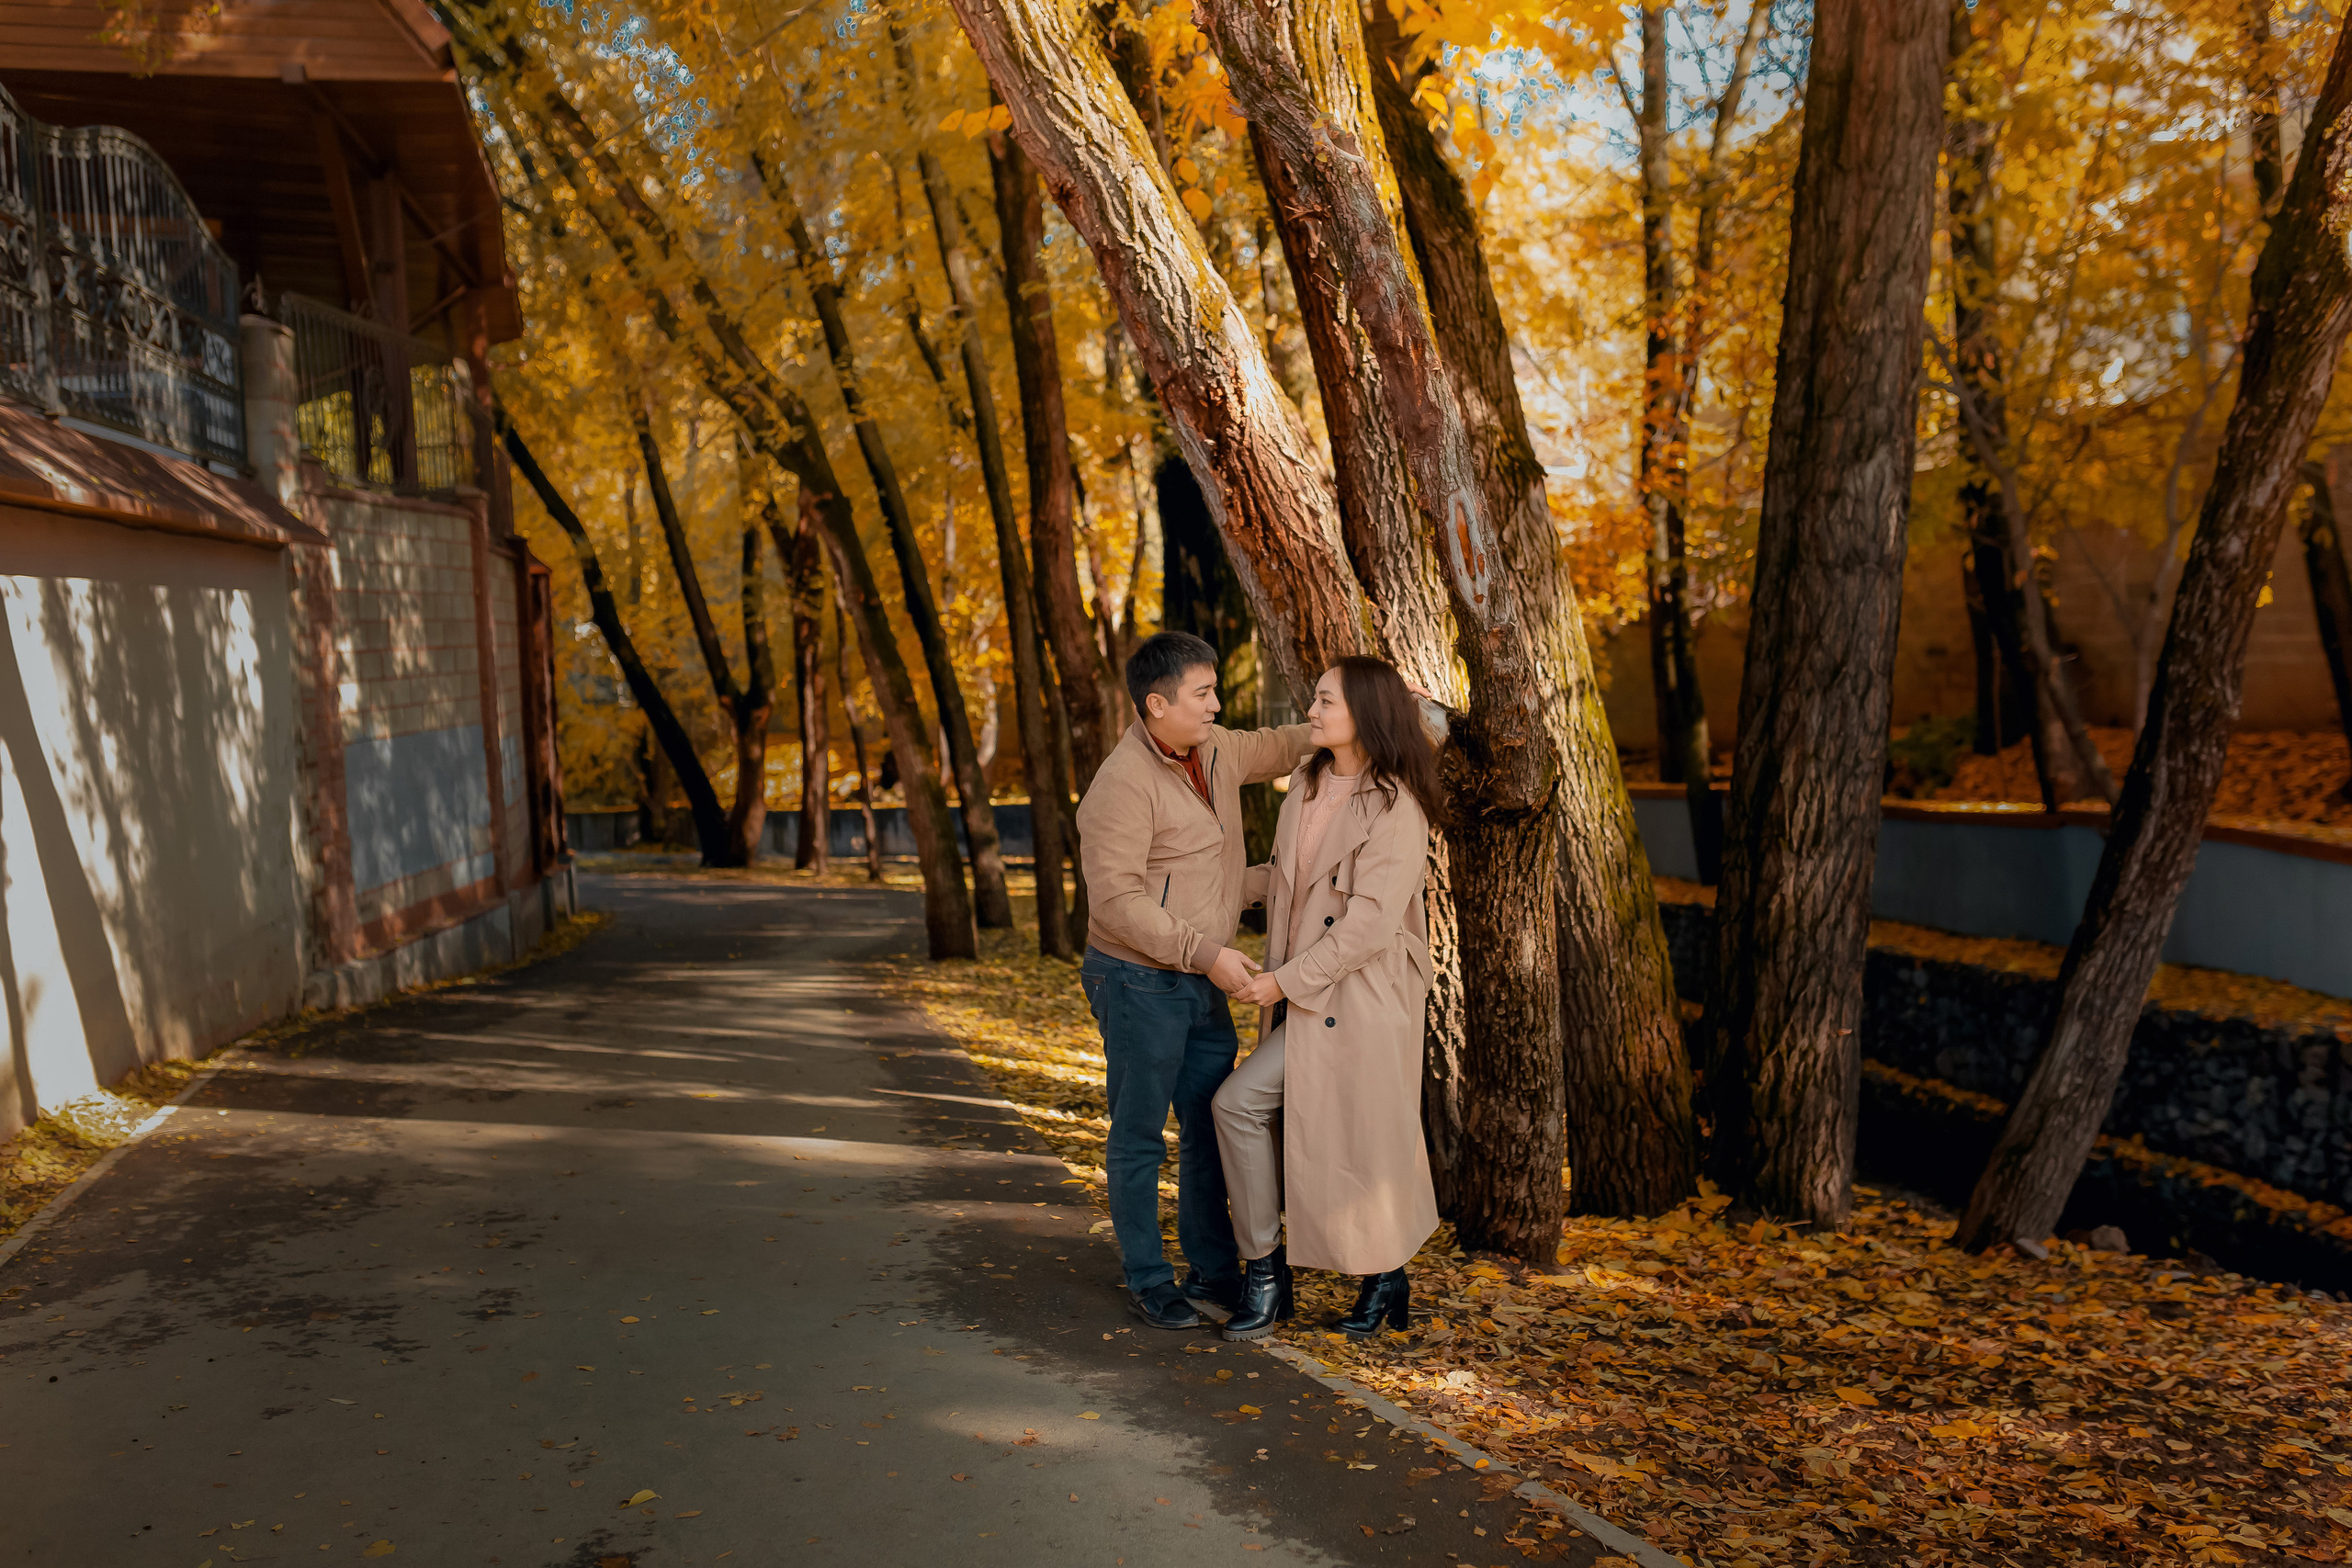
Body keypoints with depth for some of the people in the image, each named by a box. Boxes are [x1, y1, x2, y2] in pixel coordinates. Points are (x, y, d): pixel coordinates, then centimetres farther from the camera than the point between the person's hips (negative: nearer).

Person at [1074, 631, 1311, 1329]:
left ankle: (1215, 1271, 27)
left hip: (1203, 983, 8)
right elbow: (1116, 900, -25)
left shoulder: (1215, 750, 5)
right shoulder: (1122, 785, -21)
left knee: (1211, 1127, 14)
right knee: (1139, 1137, 6)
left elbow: (1279, 748, 22)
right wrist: (1205, 951, -27)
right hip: (1139, 983, -8)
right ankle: (1147, 1280, 20)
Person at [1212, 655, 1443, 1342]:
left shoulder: (1396, 808, -15)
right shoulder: (1308, 784, 8)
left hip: (1358, 998, -7)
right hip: (1307, 995, 7)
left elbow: (1369, 925, -20)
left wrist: (1285, 979, -17)